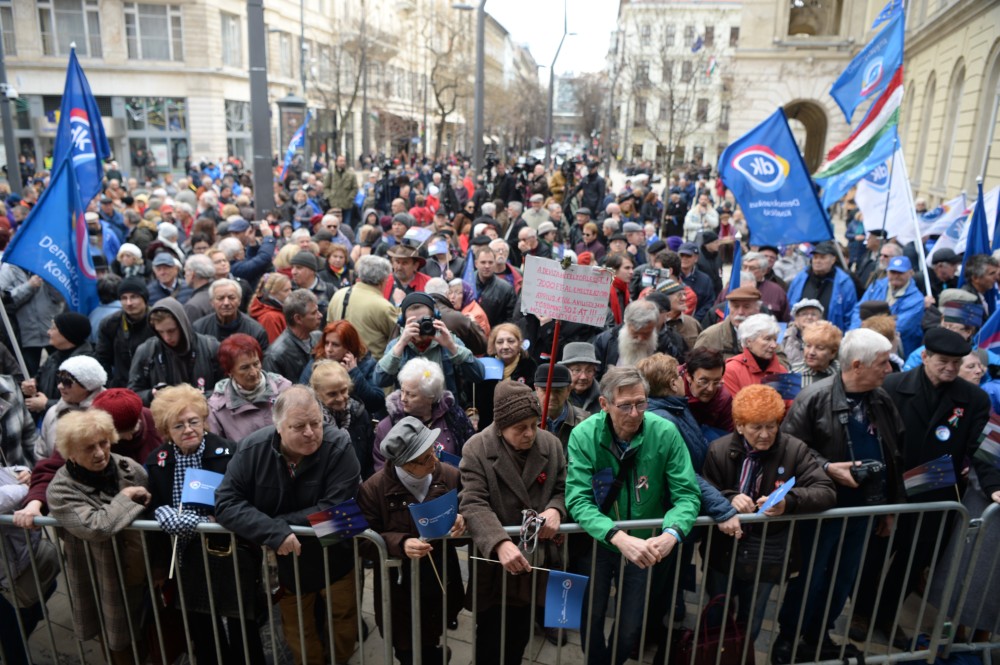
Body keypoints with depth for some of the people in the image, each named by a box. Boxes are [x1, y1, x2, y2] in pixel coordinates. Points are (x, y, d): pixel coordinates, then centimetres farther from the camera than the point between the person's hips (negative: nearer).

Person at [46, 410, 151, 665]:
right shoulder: (61, 490, -16)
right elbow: (95, 527, -32)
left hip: (145, 571, 3)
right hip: (106, 584, -3)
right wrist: (126, 497, -21)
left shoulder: (128, 467, -7)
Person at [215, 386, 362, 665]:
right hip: (286, 563, 2)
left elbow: (336, 509, -29)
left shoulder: (339, 447, -27)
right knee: (299, 636, 24)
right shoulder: (253, 449, -19)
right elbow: (226, 503, -22)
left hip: (335, 560, -1)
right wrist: (274, 532, -34)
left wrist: (280, 523, -30)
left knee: (344, 626, 24)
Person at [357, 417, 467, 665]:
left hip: (441, 584, 2)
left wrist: (462, 523, -20)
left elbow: (467, 513, 4)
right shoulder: (373, 488, -17)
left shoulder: (451, 476, -9)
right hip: (399, 591, -2)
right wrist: (400, 543, -28)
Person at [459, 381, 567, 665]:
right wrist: (500, 543, -38)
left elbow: (563, 489, 6)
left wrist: (556, 509, -17)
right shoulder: (477, 449, -16)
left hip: (535, 559, 3)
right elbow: (473, 504, -24)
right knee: (490, 639, 12)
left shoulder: (551, 444, -5)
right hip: (494, 562, -3)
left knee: (520, 636, 21)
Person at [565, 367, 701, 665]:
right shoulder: (584, 435, -19)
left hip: (647, 545, 1)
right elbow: (578, 501, -24)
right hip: (597, 540, 0)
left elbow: (687, 494, -15)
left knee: (631, 628, 12)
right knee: (590, 619, 12)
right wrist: (620, 538, -39)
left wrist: (671, 533, -35)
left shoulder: (665, 433, -18)